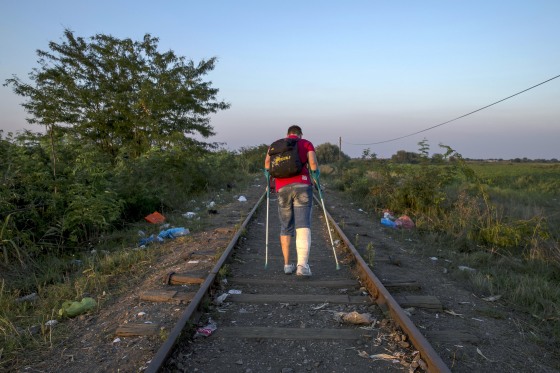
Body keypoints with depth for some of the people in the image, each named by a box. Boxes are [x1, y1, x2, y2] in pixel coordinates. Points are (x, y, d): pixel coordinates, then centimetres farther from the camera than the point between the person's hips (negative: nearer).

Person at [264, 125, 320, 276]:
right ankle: (302, 265, -24)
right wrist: (316, 180, 12)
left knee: (286, 227, 15)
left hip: (282, 189, 3)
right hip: (302, 186, -3)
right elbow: (313, 163, -4)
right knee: (303, 227, -8)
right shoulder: (307, 143, 13)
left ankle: (287, 264, 15)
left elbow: (267, 163, 0)